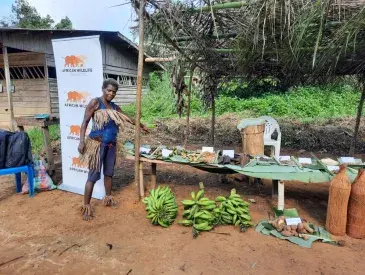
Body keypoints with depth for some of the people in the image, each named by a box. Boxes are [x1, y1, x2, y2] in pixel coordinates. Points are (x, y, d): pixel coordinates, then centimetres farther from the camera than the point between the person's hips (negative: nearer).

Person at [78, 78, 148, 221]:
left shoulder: (115, 107, 11)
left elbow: (127, 118, 25)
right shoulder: (95, 102, -7)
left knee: (109, 172, 16)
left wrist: (142, 125, 34)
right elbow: (85, 122, -10)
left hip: (111, 145, 6)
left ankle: (108, 197, 33)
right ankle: (86, 205, 6)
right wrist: (82, 141, -18)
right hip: (97, 144, -6)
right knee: (94, 174, -5)